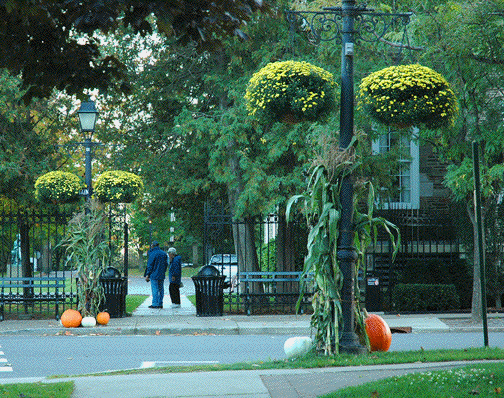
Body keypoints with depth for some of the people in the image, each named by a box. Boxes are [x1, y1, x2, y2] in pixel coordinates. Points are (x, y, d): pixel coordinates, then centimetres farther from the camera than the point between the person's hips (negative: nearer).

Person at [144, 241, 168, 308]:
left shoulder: (153, 254, -11)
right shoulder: (164, 254, 9)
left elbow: (150, 265, -10)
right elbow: (166, 264, 15)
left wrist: (147, 275, -7)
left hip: (154, 275, -6)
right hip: (162, 275, 6)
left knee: (155, 290, -5)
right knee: (161, 289, 10)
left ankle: (155, 304, -7)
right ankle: (160, 304, 11)